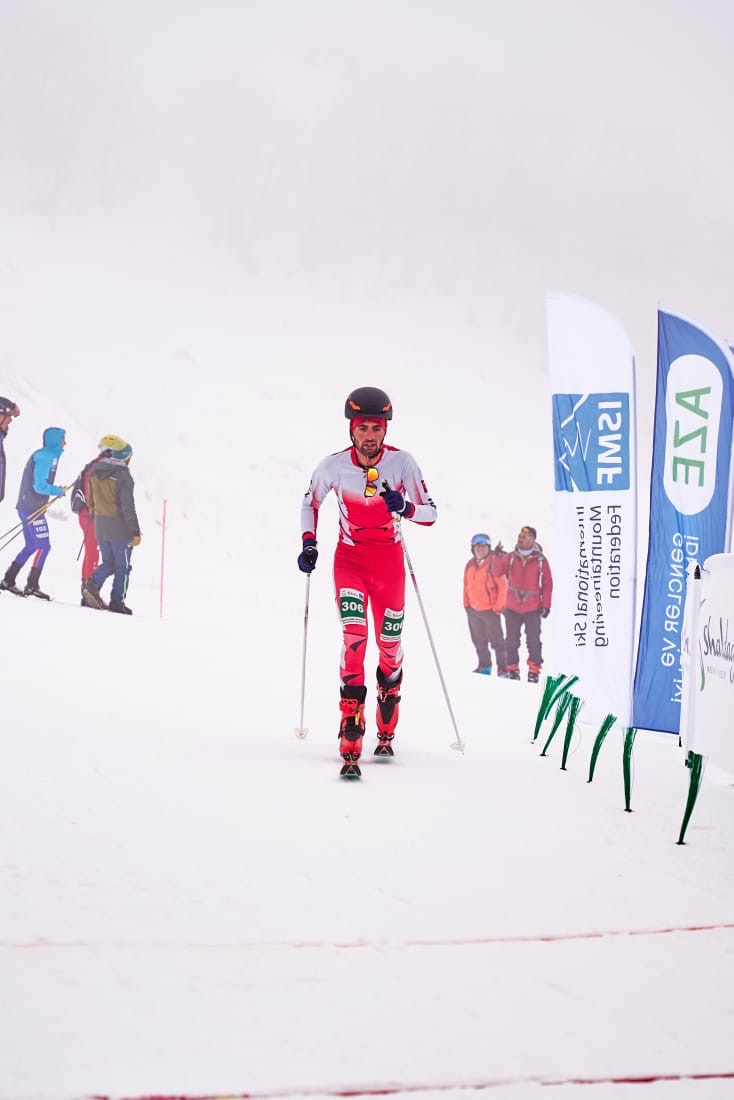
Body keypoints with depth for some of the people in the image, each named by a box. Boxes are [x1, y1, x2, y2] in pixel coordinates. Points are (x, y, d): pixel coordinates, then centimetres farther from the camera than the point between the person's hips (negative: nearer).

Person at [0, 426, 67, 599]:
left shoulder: (45, 455, 15)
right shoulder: (45, 457, -16)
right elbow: (40, 486, -22)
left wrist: (55, 490, 11)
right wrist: (59, 491, -10)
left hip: (27, 506, 10)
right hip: (33, 509, -10)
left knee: (31, 546, 16)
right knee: (44, 546, -5)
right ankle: (31, 586, -3)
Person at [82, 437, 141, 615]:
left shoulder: (94, 472, 2)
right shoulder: (123, 476, -18)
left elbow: (91, 500, 13)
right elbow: (128, 507, -18)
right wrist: (135, 532, -13)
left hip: (100, 527, 6)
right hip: (120, 527, -6)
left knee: (108, 563, 18)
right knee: (122, 567, 7)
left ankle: (93, 584, -6)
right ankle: (117, 602, 9)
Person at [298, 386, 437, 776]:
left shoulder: (401, 462, -13)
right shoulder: (333, 466, -11)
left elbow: (430, 513, -11)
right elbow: (310, 503, 9)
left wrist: (404, 507, -32)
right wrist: (308, 542, -4)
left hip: (389, 561, 1)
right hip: (349, 558, -1)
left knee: (390, 646, 10)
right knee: (354, 635, -22)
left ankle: (386, 732, 35)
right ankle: (350, 740, -27)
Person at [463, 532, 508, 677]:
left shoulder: (494, 562, -14)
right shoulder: (470, 565, 5)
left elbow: (502, 585, -14)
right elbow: (466, 585, 15)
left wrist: (498, 606, -14)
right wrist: (466, 603, 11)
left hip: (490, 609, -7)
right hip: (473, 609, 7)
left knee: (497, 641, -2)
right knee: (479, 640, 16)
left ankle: (503, 669, 2)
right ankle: (484, 665, 29)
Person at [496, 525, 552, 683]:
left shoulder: (541, 560, -4)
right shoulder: (510, 557, 0)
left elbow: (547, 583, 0)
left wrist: (546, 605, -3)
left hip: (533, 608, -2)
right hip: (512, 607, 2)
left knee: (533, 641, 0)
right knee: (511, 641, 9)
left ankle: (534, 670, 11)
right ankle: (512, 668, 21)